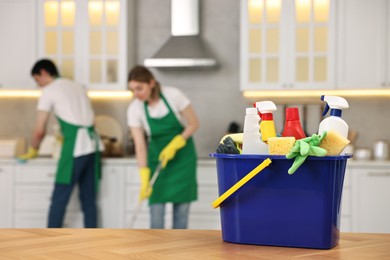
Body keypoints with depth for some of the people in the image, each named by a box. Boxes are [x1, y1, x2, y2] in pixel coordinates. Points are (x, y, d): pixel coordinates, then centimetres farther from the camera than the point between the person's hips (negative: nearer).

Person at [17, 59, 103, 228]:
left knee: (59, 199, -2)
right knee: (89, 200, 10)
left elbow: (39, 130, -2)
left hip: (75, 148, -7)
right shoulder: (78, 87, 21)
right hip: (92, 144, 7)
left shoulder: (48, 91, 1)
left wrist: (32, 150, 14)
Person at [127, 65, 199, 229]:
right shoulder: (134, 109, -17)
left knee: (182, 207, -1)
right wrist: (144, 180, -24)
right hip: (157, 157, 1)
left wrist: (174, 145, -23)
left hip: (182, 156, -1)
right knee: (156, 207, -6)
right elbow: (140, 146, -17)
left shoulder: (174, 95, -21)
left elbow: (194, 124, -11)